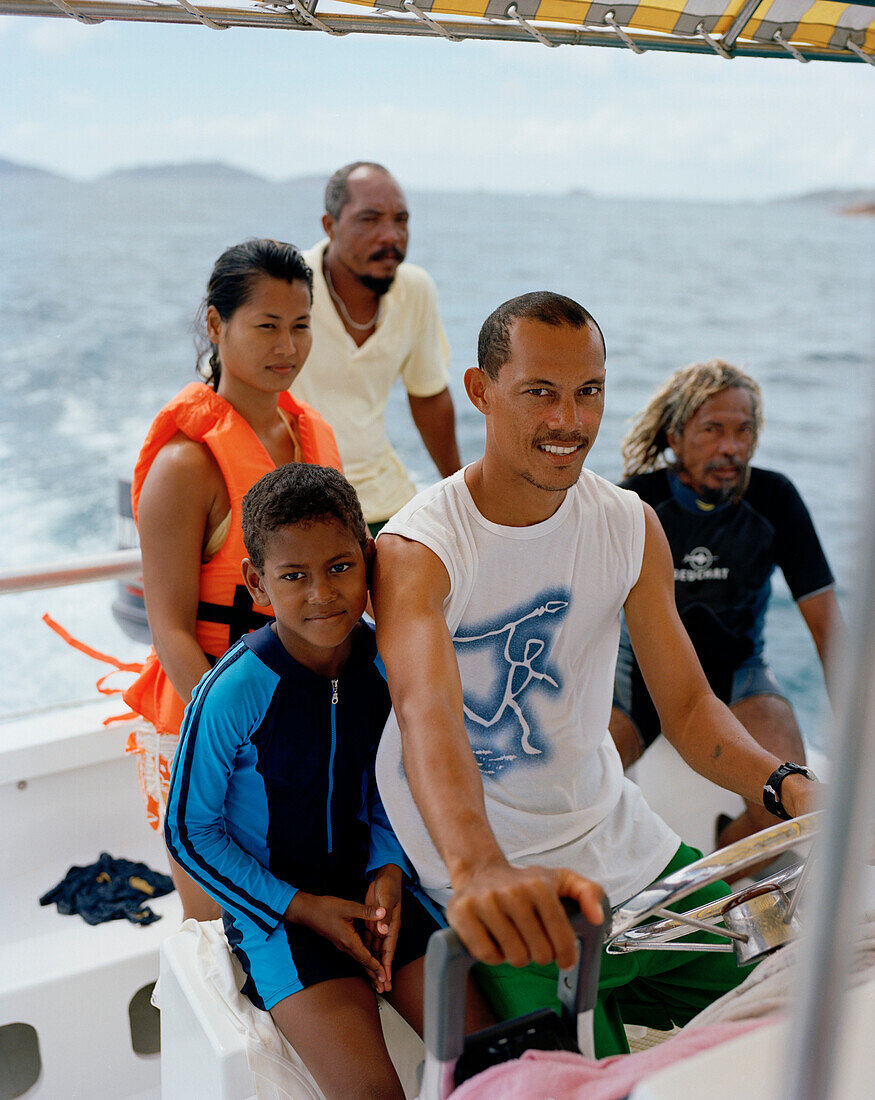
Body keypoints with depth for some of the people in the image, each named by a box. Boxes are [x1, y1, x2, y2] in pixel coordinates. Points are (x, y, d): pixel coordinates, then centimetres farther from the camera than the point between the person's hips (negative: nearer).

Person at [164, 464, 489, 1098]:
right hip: (272, 906, -4)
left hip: (369, 884, 4)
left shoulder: (389, 660, -9)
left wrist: (389, 869, -8)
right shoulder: (233, 693, -22)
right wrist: (304, 908, -13)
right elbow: (190, 831, -9)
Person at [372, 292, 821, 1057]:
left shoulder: (632, 526, -2)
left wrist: (789, 786, -21)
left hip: (629, 849, 5)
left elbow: (688, 705, -2)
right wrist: (480, 868, -56)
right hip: (513, 900, -5)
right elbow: (426, 714, -37)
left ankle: (614, 994, 27)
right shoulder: (414, 551, -19)